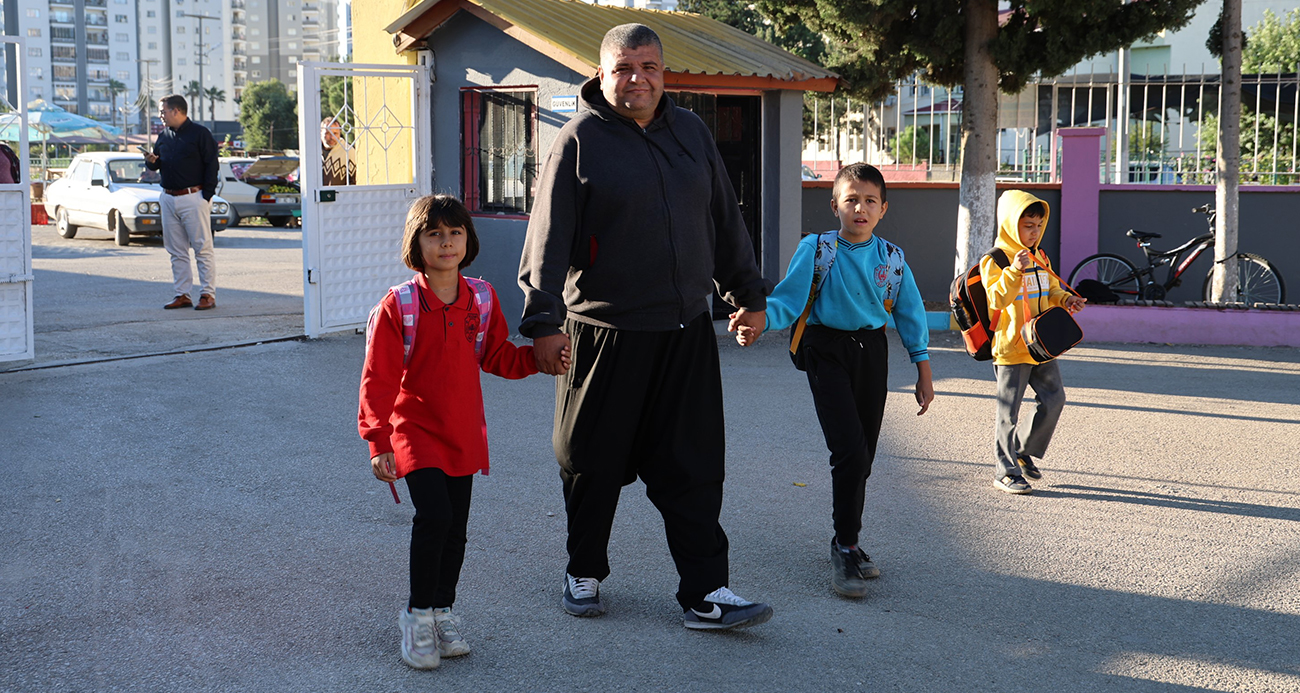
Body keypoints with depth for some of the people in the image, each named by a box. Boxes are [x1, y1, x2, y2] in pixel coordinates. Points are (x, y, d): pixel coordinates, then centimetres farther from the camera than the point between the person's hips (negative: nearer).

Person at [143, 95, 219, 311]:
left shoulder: (200, 133, -3)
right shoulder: (164, 136, 16)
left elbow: (211, 166, -6)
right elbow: (156, 165, 23)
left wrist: (206, 196, -12)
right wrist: (151, 161, -2)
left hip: (193, 198, -7)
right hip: (168, 199, 7)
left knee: (203, 248, -4)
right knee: (177, 251, 7)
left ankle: (208, 294, -2)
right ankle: (182, 295, 11)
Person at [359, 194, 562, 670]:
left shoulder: (481, 299, 1)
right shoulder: (398, 306, -12)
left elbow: (497, 358, 13)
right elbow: (378, 379, -12)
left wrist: (538, 357, -5)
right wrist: (378, 443, -17)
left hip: (463, 433, 5)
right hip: (415, 431, -5)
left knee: (456, 527, 10)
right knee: (433, 517, -18)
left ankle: (442, 612, 28)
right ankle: (418, 614, 0)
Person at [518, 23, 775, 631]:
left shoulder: (690, 133, 11)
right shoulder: (579, 141, -4)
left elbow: (724, 220, 19)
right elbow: (548, 237, -9)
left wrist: (747, 293, 21)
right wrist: (544, 320, -16)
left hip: (687, 332, 4)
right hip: (604, 334, -4)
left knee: (693, 467, 3)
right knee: (594, 465, 8)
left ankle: (706, 594, 7)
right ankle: (583, 574, 27)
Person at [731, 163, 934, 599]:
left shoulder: (892, 258, 4)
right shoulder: (816, 249, -7)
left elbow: (911, 314, 10)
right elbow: (789, 300, -11)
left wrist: (924, 372, 10)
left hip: (872, 353, 4)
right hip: (827, 351, -4)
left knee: (863, 456, 9)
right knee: (850, 451, -15)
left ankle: (848, 544, 25)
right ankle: (845, 548, -3)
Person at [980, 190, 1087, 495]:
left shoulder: (1040, 259, 12)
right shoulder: (995, 261, -11)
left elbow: (1050, 290, 22)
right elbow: (995, 299, -23)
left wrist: (1065, 299, 2)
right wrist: (1015, 271, -33)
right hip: (1011, 347, -7)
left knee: (1054, 399, 8)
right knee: (1009, 410, -1)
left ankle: (1025, 451, 26)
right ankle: (1005, 471, 8)